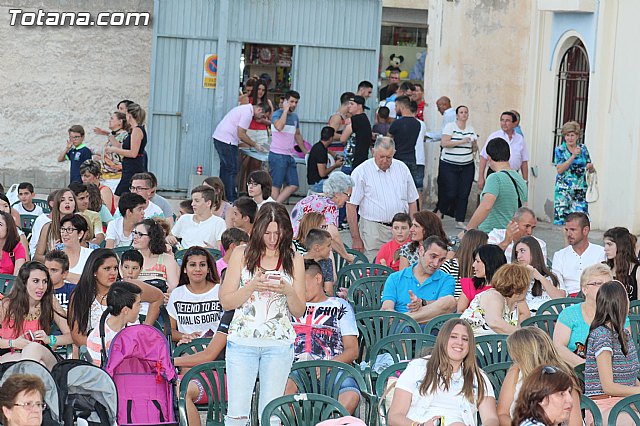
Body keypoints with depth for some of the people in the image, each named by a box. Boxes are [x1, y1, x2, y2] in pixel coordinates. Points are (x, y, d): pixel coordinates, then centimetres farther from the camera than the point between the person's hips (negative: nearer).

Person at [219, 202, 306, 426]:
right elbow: (225, 302, 1)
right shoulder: (242, 254, 4)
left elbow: (299, 311, 7)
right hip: (242, 340, -1)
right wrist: (253, 286, -14)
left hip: (279, 344, 1)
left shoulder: (294, 260, 6)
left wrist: (288, 291, -13)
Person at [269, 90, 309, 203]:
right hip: (277, 155, -8)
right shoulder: (277, 114, -7)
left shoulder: (295, 117, 16)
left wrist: (305, 151, 30)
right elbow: (279, 126, -30)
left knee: (293, 185, -1)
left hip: (289, 156, 8)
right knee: (276, 185, -7)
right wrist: (285, 110, -19)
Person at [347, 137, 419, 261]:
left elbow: (412, 202, 17)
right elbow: (351, 207, -5)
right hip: (373, 230, -3)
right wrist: (356, 239, -8)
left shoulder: (402, 169, 10)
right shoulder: (361, 172, -3)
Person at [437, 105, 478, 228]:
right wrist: (461, 141, -19)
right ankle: (440, 211, 21)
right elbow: (444, 143, -15)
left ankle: (460, 221, 6)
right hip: (449, 166, -4)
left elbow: (474, 149, 17)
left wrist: (475, 144, -7)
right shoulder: (450, 127, -3)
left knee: (464, 194, 0)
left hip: (467, 166, 4)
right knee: (451, 193, -7)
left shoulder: (471, 129, 12)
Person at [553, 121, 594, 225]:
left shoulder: (583, 148, 10)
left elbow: (591, 169, 17)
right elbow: (560, 169, -11)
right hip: (564, 189, -2)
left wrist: (591, 167, -7)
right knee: (562, 216, -10)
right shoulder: (560, 150, 2)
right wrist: (573, 156, -17)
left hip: (581, 190, 2)